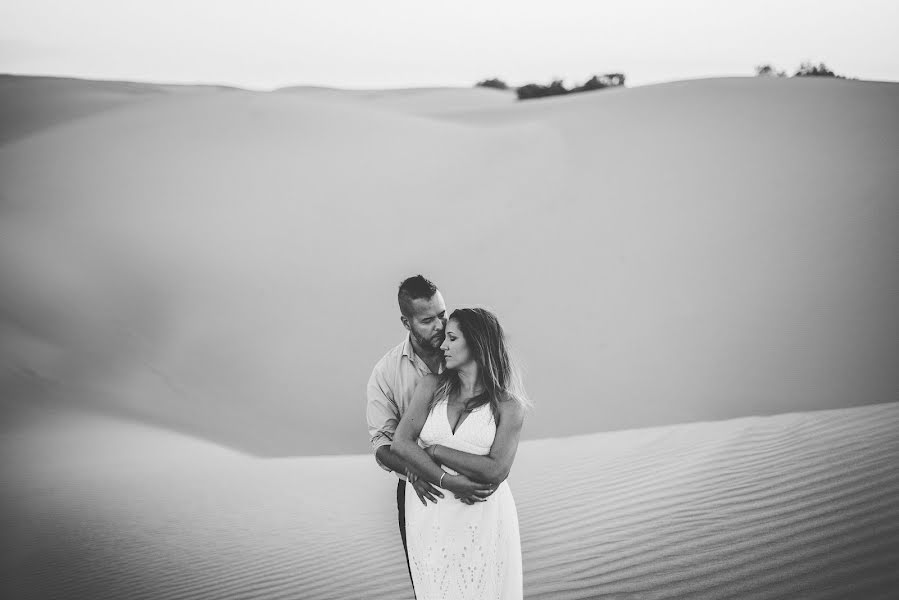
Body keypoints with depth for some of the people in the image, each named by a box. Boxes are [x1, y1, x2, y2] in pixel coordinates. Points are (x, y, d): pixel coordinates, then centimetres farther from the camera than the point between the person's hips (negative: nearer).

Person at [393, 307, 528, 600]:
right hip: (429, 515, 3)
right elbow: (401, 443, -9)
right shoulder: (432, 386, 1)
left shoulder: (508, 406, -7)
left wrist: (434, 450, -15)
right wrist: (449, 482, -18)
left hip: (481, 518, -2)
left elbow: (496, 471, -17)